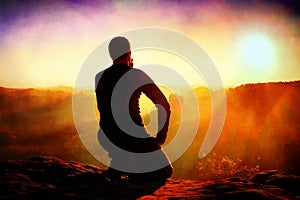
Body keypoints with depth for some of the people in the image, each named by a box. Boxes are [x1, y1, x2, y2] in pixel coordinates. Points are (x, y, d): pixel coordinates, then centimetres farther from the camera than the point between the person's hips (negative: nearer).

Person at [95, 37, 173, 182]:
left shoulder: (99, 77, 4)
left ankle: (117, 168, 21)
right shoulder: (137, 74, -9)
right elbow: (164, 105, -12)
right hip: (134, 138, -5)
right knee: (165, 171, 14)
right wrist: (161, 136, 1)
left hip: (106, 139, 5)